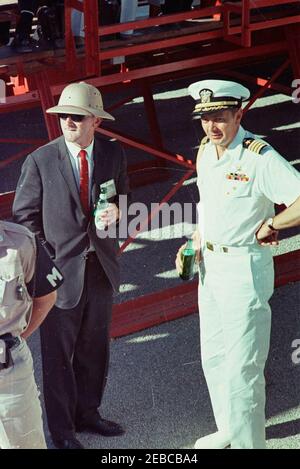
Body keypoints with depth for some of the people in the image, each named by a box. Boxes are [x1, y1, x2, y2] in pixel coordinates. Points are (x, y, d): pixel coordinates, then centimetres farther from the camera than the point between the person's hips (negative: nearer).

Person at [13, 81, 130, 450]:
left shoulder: (113, 154, -1)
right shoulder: (40, 161, -12)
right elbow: (24, 216, -5)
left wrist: (116, 209, -10)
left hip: (101, 268, 4)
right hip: (61, 271, -4)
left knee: (94, 348, 19)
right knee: (58, 355, 8)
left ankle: (87, 413, 40)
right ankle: (62, 430, 26)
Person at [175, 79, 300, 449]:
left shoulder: (259, 158, -21)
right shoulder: (205, 153, 5)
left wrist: (269, 225, -19)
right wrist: (193, 245, 10)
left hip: (245, 270, -9)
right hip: (210, 266, 9)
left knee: (242, 367, -2)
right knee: (213, 358, 20)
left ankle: (248, 442, 13)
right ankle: (228, 431, 38)